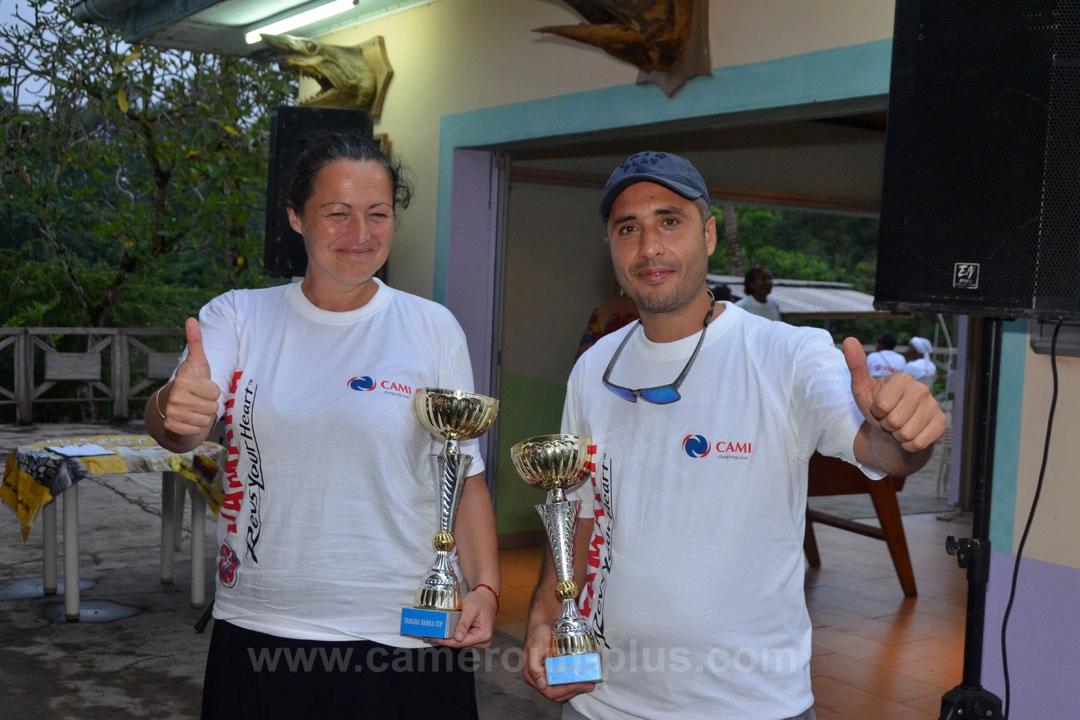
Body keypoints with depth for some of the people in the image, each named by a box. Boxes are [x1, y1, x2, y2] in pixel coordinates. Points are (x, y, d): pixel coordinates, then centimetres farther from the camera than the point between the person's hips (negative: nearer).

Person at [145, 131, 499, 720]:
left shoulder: (432, 329, -1)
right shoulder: (238, 317, 0)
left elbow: (465, 476, 1)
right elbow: (181, 429, -15)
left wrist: (485, 586, -11)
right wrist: (172, 410, -38)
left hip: (403, 632, 0)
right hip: (258, 628, 1)